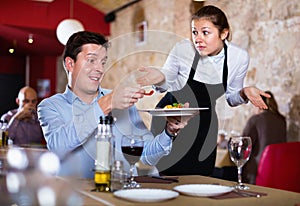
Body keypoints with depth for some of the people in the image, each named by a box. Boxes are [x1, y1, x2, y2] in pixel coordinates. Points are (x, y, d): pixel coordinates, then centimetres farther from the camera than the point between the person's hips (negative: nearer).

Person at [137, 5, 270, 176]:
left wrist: (244, 93, -20)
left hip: (205, 124, 2)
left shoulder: (239, 57, -13)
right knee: (166, 176, 0)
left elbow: (231, 98, 2)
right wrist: (160, 78, -27)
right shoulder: (183, 49, -20)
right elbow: (168, 83, -4)